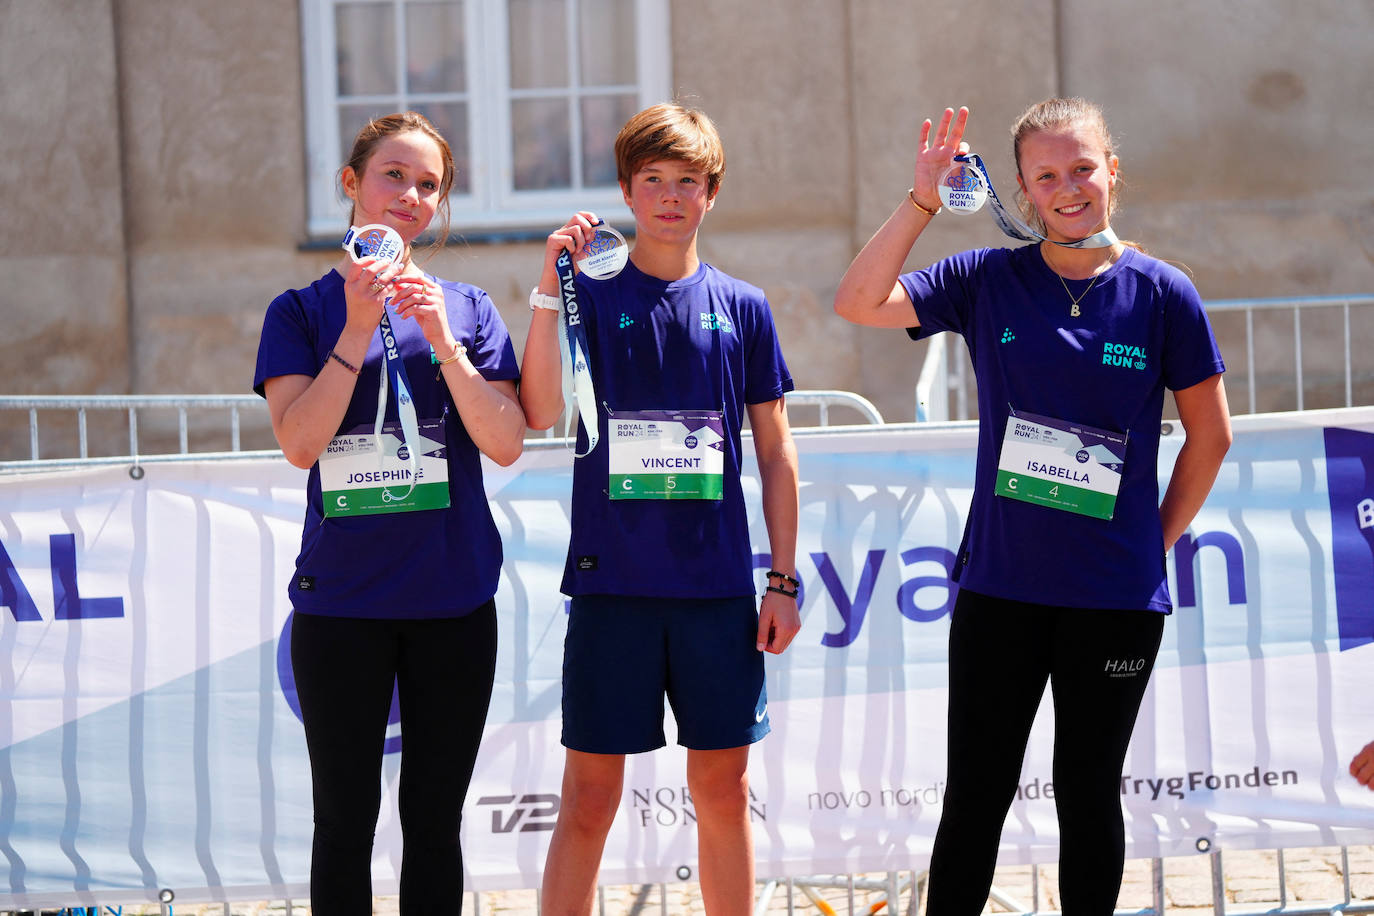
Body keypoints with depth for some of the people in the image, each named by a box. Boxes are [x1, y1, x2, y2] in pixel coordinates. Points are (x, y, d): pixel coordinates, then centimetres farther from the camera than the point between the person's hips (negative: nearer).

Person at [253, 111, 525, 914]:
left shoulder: (468, 310, 7)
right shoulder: (304, 311, 3)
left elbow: (507, 445, -4)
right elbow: (300, 442, -10)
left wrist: (440, 339, -14)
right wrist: (358, 329, -16)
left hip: (452, 599, 1)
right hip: (341, 601, -1)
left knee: (434, 818, 8)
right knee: (346, 819, 4)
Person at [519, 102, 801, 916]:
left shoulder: (742, 307, 7)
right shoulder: (591, 298, 2)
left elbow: (775, 450, 11)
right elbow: (541, 413, -13)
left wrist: (784, 580, 7)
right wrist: (549, 287, -19)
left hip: (719, 586, 2)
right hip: (612, 584, -2)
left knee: (724, 788, 9)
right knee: (590, 797, 0)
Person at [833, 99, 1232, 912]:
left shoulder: (1163, 294, -3)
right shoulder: (989, 281, -1)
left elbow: (1210, 435, 4)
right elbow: (860, 302, -9)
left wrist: (1158, 540, 4)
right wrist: (923, 202, -14)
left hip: (1116, 596, -1)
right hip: (1000, 585, 1)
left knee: (1089, 793, 11)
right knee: (976, 793, 6)